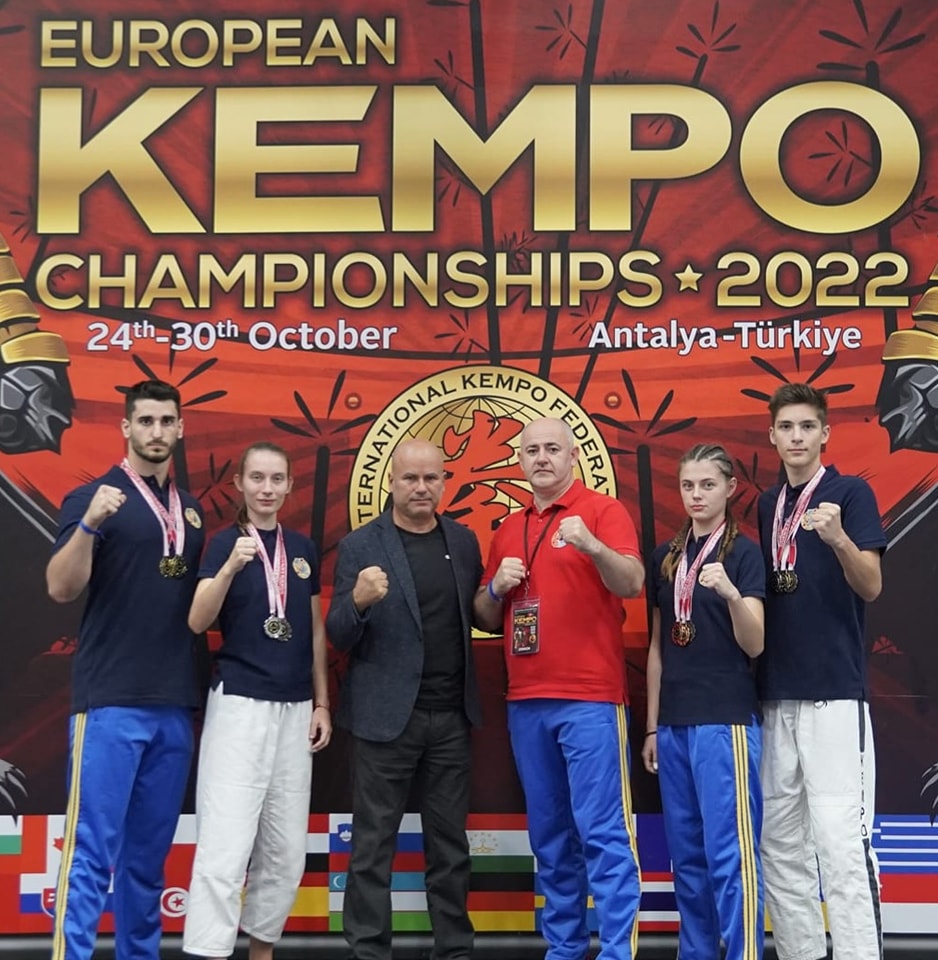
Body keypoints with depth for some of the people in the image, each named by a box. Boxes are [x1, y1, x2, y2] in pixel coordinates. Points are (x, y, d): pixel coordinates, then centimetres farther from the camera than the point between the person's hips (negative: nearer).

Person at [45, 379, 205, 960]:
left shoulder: (192, 509, 15)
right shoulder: (93, 497, -4)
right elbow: (61, 589, -15)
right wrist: (89, 525, -29)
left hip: (175, 705, 6)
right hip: (110, 702, -6)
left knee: (150, 855, 12)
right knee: (92, 850, -7)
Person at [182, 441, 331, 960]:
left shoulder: (303, 548, 10)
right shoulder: (225, 542, -3)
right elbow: (198, 621, -16)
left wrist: (322, 702, 11)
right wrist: (229, 568, -32)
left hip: (294, 708, 5)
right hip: (239, 704, -5)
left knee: (286, 850, 10)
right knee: (225, 845, -11)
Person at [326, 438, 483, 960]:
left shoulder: (464, 540, 8)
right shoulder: (360, 545, -5)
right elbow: (339, 638, -8)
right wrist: (358, 601, -26)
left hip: (452, 715, 4)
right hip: (387, 715, -4)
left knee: (450, 842, 12)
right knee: (374, 844, 3)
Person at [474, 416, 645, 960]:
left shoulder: (604, 511, -1)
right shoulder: (508, 529, 16)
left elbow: (633, 584, -15)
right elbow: (485, 618, 20)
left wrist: (591, 545, -32)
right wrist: (497, 585, -1)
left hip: (590, 699, -6)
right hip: (526, 702, 6)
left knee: (603, 830, -6)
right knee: (549, 833, 10)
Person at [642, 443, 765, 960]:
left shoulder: (744, 553, -4)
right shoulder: (665, 556, 11)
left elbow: (754, 644, -11)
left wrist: (731, 594, -31)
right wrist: (652, 726, 13)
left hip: (725, 720, -6)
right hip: (673, 722, 6)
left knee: (730, 852, -6)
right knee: (686, 854, 11)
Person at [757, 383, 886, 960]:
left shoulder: (851, 493, -2)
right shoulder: (767, 506, 15)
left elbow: (871, 587, -12)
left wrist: (837, 538, -30)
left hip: (835, 692, -6)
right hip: (776, 695, 6)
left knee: (840, 840, -10)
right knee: (780, 842, 9)